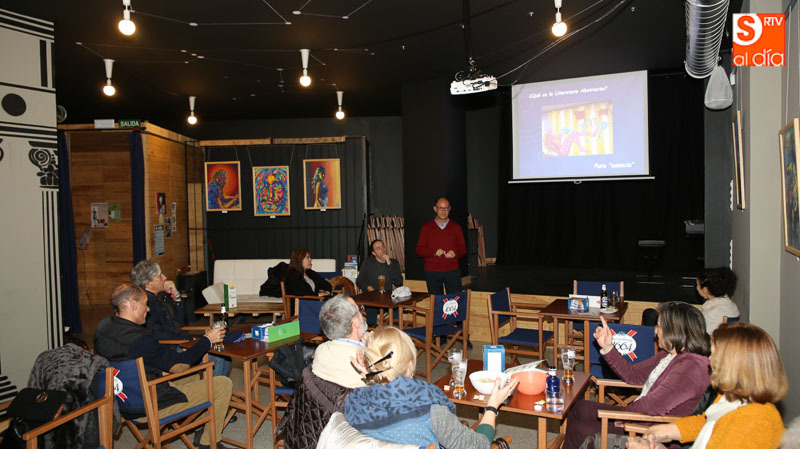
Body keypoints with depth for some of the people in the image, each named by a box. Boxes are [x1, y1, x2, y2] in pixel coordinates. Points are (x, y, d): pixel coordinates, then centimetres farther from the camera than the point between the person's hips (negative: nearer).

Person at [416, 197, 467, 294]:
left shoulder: (456, 227, 10)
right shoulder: (427, 227, 7)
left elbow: (463, 249, 10)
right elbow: (419, 250, 3)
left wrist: (455, 253, -13)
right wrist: (434, 253, -15)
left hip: (452, 271, 1)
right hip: (432, 272, 0)